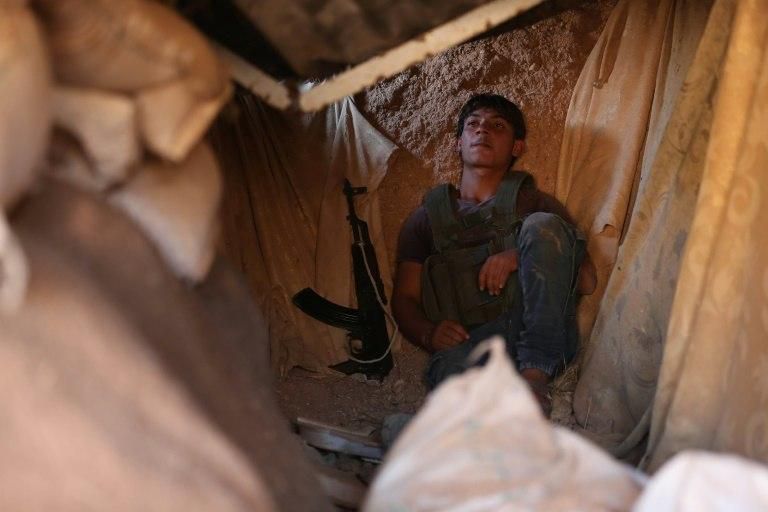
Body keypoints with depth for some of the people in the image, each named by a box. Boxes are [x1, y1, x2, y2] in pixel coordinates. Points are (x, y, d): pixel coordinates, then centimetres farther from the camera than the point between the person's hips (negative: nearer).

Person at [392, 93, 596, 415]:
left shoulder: (534, 203, 23)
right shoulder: (427, 218, 25)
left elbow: (587, 281, 10)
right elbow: (404, 298, 17)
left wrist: (521, 257, -7)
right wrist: (429, 333, -6)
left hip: (538, 334, 2)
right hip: (468, 340, -2)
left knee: (543, 225, -23)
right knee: (453, 368, -40)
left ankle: (536, 372, -25)